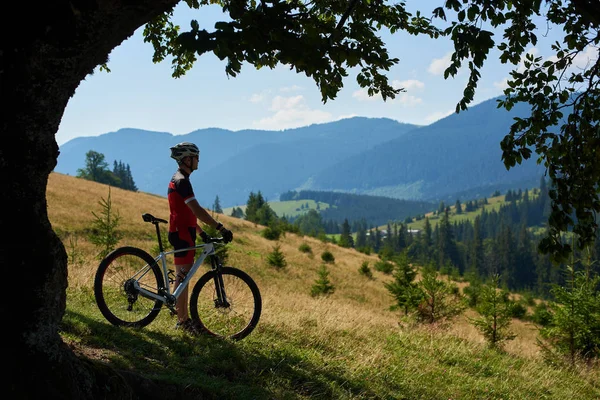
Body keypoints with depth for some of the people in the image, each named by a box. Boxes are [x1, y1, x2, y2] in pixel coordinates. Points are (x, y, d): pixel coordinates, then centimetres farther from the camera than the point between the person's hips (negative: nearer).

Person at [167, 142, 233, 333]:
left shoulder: (179, 180, 16)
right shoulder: (182, 181, -17)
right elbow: (196, 210, -26)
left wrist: (201, 232, 22)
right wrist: (221, 228, -27)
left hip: (184, 232, 11)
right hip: (182, 233, -11)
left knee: (184, 275, 12)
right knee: (182, 275, -6)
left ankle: (184, 318, 18)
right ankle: (182, 320, -1)